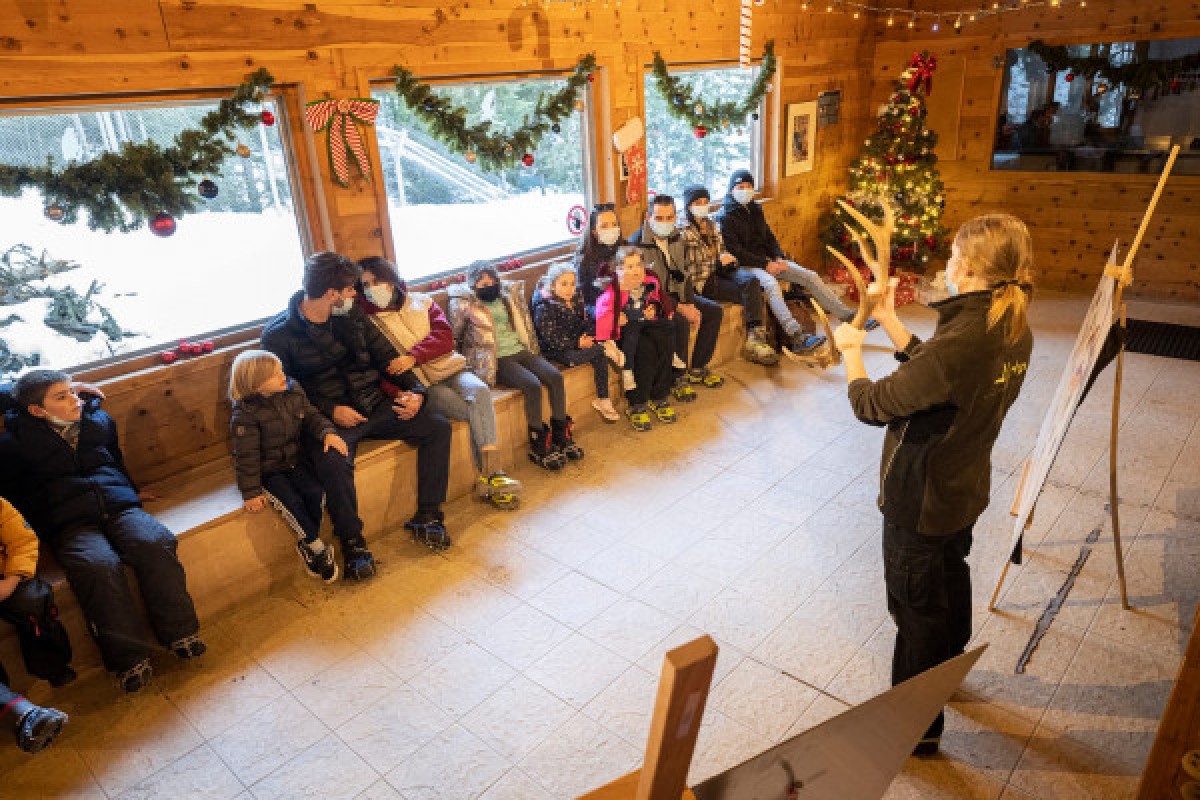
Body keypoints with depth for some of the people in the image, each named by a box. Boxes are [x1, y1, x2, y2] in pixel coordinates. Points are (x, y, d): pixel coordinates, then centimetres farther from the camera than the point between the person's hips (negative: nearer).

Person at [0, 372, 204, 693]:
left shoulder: (99, 420, 20)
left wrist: (132, 492, 36)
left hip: (118, 506, 3)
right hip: (69, 522, -3)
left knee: (155, 544, -29)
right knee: (98, 565, -34)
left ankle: (180, 633, -25)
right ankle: (128, 658, -29)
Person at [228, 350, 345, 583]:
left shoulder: (293, 391, -3)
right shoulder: (245, 415, -19)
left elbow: (311, 415, 9)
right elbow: (246, 456, -17)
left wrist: (328, 432, -13)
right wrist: (251, 493, -17)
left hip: (296, 461, 5)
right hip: (268, 471, -5)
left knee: (316, 493, -17)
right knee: (291, 503, -23)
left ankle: (307, 545, 3)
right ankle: (317, 547, -3)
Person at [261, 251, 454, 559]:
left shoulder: (352, 315, 11)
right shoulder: (278, 335, -4)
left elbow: (385, 355, 12)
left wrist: (414, 390, -3)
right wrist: (330, 410, -17)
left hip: (374, 404, 6)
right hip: (329, 418, -5)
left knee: (438, 427, -11)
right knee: (333, 461, -37)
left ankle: (427, 517, -3)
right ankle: (351, 539, -15)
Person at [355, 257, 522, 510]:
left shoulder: (421, 302, 16)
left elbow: (444, 336, 2)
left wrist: (413, 357, -16)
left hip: (447, 368, 3)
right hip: (420, 385, -3)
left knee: (479, 391, -29)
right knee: (474, 411, -27)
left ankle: (490, 473, -31)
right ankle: (489, 479, -19)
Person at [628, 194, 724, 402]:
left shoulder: (677, 238, 4)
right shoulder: (637, 244, -20)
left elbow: (684, 274, 12)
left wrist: (690, 304, -5)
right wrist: (679, 308, -24)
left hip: (677, 294, 8)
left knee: (715, 311, -2)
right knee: (680, 321, -32)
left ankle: (697, 369, 7)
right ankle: (677, 379, -16)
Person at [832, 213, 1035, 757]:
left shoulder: (958, 343, -33)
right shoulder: (1014, 332, -6)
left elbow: (872, 405, -22)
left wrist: (851, 349, -5)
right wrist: (890, 323, 5)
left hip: (921, 502, -8)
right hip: (965, 488, 9)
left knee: (917, 610, 10)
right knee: (951, 580, 30)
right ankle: (949, 667, 57)